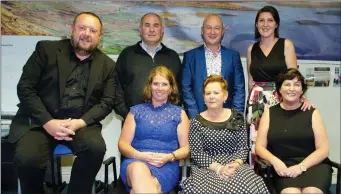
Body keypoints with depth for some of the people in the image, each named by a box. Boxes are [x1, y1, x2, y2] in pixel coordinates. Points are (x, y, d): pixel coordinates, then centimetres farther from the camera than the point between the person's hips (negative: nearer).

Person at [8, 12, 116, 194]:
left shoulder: (107, 64, 8)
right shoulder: (46, 49, 3)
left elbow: (107, 102, 4)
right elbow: (25, 87, -2)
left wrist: (80, 122, -13)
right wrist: (48, 122, -15)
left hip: (81, 123, 1)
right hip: (39, 120, -1)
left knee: (96, 148, -29)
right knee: (28, 158, -27)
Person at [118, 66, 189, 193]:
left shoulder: (179, 113, 13)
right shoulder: (136, 111, 15)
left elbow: (185, 148, 9)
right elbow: (123, 143, 9)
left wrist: (169, 157, -11)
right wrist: (139, 155, -11)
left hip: (166, 166, -1)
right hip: (136, 161, 2)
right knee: (138, 169, -38)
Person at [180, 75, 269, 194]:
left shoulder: (237, 117, 8)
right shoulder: (196, 122, 2)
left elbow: (243, 148, 6)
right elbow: (197, 153, -3)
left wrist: (235, 164, -13)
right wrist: (218, 168, -16)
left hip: (234, 167, 2)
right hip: (206, 169, -1)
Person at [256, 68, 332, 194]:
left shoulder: (312, 113, 7)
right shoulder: (269, 113, 9)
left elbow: (323, 149, 1)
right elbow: (260, 147, 6)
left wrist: (301, 166, -14)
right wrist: (275, 161, -14)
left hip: (313, 164, 1)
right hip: (284, 167, 0)